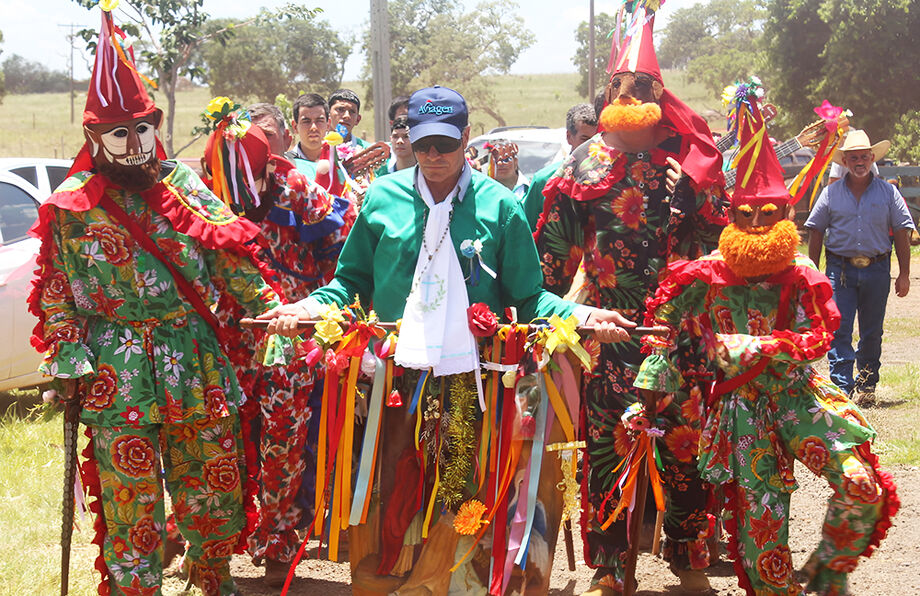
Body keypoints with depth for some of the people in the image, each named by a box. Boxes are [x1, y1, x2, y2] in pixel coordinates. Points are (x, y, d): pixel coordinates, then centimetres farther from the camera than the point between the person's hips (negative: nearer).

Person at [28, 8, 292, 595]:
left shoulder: (186, 184, 6)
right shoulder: (72, 206, -1)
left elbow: (234, 260, 7)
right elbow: (59, 294, 2)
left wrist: (271, 316, 0)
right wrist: (69, 359, -7)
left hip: (200, 364, 3)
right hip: (118, 376, -3)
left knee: (215, 484, 13)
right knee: (131, 499, 1)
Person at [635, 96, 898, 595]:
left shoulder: (800, 276, 2)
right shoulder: (708, 276, 1)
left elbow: (816, 339, -7)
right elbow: (666, 332, 3)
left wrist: (754, 346, -19)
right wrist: (646, 394, -4)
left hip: (796, 393, 1)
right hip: (742, 406, -1)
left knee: (861, 484, -15)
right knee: (760, 510, -3)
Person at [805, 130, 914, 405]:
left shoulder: (888, 192, 5)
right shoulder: (831, 193, 5)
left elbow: (902, 233, 6)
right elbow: (816, 232, 8)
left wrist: (904, 274, 1)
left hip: (877, 270, 1)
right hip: (840, 268, -1)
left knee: (872, 333, 7)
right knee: (838, 330, -8)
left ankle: (866, 385, 19)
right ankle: (841, 387, -9)